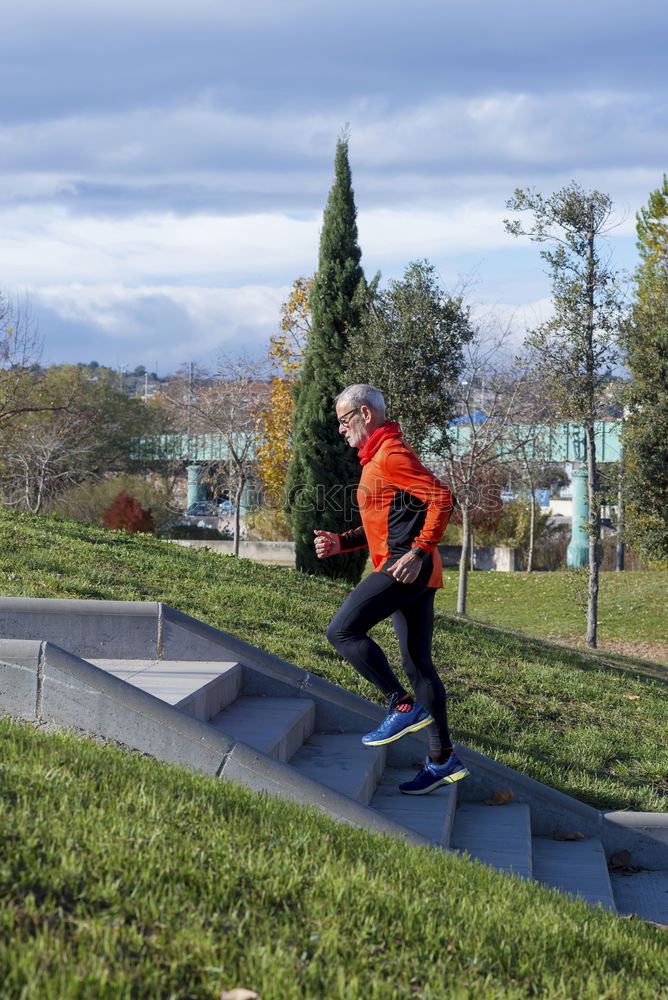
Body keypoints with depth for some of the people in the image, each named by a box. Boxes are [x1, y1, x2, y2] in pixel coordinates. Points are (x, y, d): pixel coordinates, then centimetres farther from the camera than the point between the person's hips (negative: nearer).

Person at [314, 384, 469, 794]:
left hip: (406, 567, -11)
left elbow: (442, 498, -19)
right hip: (413, 574, 11)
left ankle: (403, 705, -9)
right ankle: (443, 758, 12)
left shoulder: (391, 455, -10)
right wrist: (341, 542, 14)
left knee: (343, 630, -13)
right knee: (417, 663, 10)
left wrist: (418, 553, -24)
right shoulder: (377, 459, 23)